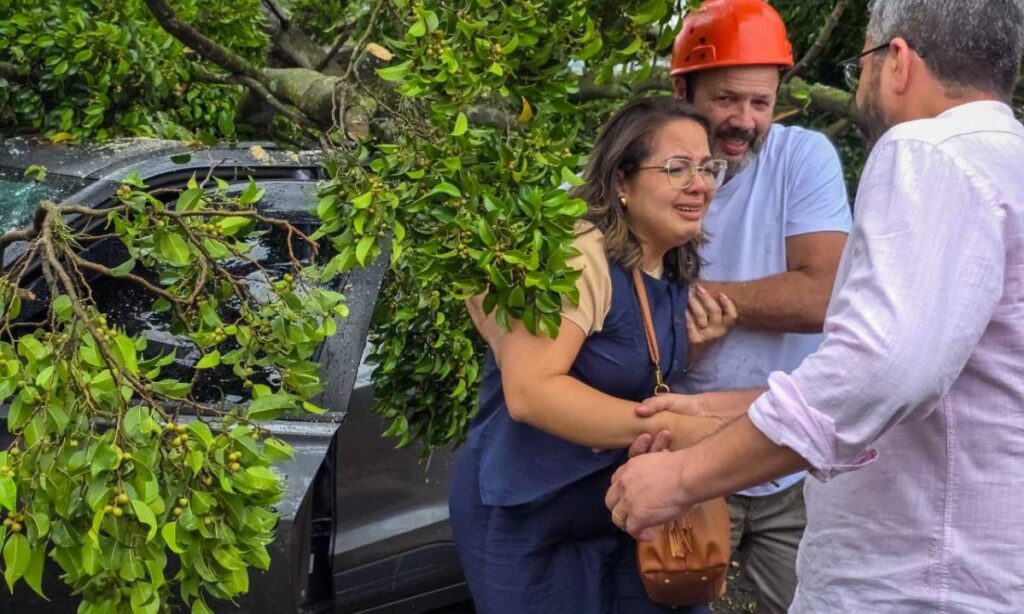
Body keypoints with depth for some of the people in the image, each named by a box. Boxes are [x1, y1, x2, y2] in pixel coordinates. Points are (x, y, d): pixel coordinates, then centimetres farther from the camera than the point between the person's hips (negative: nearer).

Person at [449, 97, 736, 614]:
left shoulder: (678, 274, 5)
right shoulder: (577, 255, -21)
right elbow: (529, 392, -32)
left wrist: (691, 350, -4)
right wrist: (672, 429, -33)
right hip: (529, 523, -8)